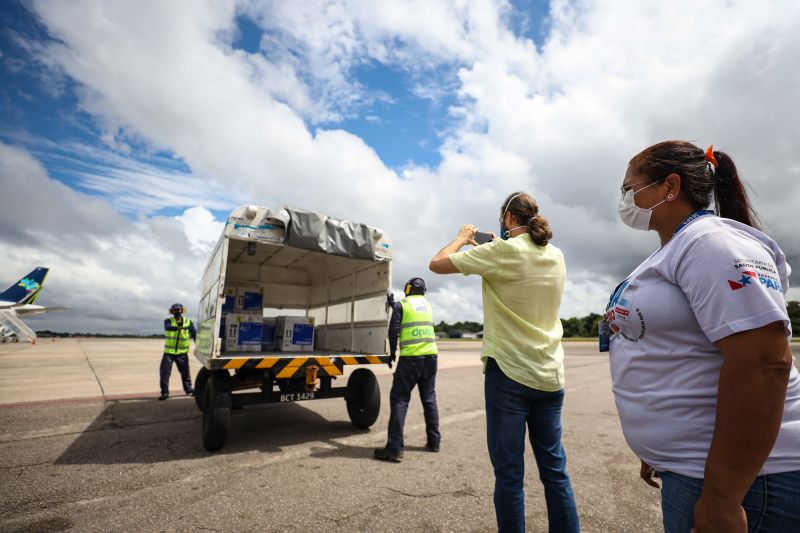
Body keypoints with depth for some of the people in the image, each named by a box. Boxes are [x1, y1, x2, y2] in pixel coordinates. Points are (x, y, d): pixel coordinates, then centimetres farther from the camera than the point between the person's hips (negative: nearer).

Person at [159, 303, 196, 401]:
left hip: (182, 353, 1)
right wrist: (178, 327, -46)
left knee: (185, 371, 11)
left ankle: (188, 389, 27)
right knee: (165, 372, -2)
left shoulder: (188, 322, 1)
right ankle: (165, 392, 12)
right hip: (169, 352, -1)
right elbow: (168, 327, -28)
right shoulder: (168, 321, -4)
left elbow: (194, 334, 1)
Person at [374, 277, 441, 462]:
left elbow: (394, 330, -7)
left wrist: (392, 352, 6)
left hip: (410, 357, -5)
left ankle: (395, 448, -5)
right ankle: (434, 441, 24)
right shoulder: (428, 304, 15)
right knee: (429, 397, 17)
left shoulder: (401, 304, -1)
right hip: (430, 355, 6)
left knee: (399, 398, -1)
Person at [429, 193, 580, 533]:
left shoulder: (502, 252, -11)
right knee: (555, 469, 16)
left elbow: (437, 263, -6)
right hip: (550, 375, 6)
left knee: (509, 473, 6)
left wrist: (463, 238, 10)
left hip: (509, 372, -6)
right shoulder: (556, 257, 8)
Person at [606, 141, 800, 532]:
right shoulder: (674, 251, 12)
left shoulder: (710, 242, -18)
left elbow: (762, 362, -27)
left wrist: (720, 500, -24)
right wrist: (654, 451, 23)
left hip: (737, 477, -9)